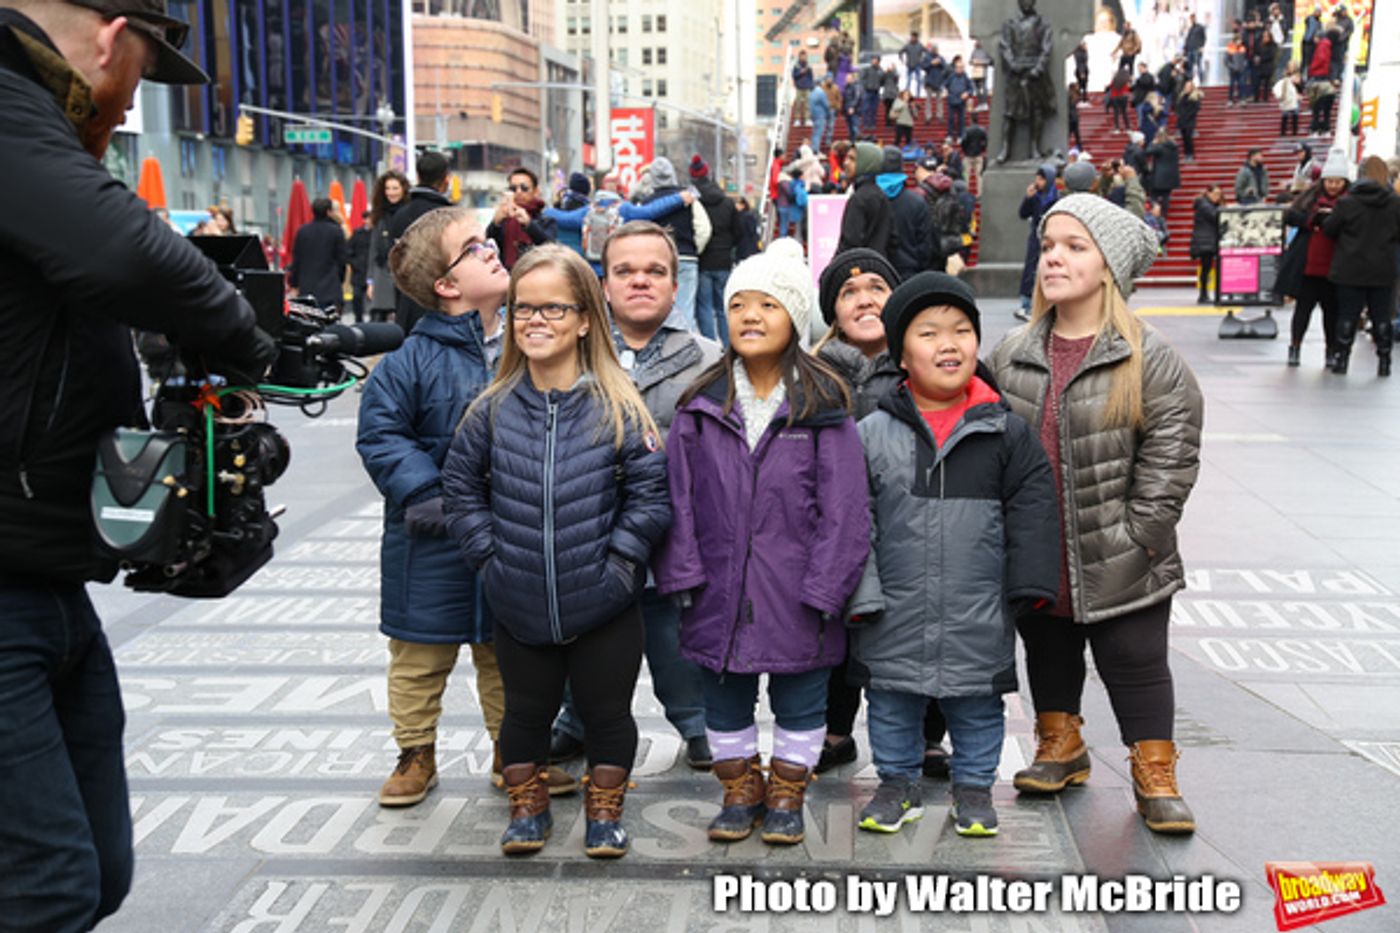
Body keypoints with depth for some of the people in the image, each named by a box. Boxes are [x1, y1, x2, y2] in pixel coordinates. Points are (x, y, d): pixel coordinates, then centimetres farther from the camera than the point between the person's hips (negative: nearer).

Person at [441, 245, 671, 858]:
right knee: (526, 710, 18)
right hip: (518, 607, 2)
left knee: (607, 711, 14)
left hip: (602, 605, -2)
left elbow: (651, 493, -7)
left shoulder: (618, 407, -10)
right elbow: (460, 487, 5)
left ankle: (605, 809, 34)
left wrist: (617, 560, -11)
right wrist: (488, 555, -2)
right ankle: (526, 806, 37)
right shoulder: (494, 409, -3)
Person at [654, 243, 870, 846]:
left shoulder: (823, 406, -6)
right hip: (720, 591, 3)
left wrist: (823, 588, -12)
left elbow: (842, 507, -7)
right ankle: (739, 791, 34)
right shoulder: (701, 406, 2)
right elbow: (677, 496, 3)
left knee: (799, 704, 13)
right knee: (725, 703, 16)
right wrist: (682, 575, -5)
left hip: (795, 591, -2)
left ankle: (787, 795, 31)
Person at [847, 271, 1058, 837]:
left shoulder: (1007, 432, -2)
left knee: (978, 705, 14)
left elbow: (1032, 510, 1)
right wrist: (859, 592, -8)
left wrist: (1030, 586, -2)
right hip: (895, 614, 0)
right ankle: (898, 782, 34)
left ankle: (973, 787, 33)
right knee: (892, 703, 14)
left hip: (980, 616, 0)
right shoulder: (873, 434, -5)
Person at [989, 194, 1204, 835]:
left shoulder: (1150, 361, -10)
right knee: (1047, 657, 19)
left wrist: (1137, 538, -12)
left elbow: (1171, 457, -10)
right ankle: (1060, 747, 40)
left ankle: (1154, 774, 22)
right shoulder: (1011, 356, 3)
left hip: (1118, 565, -4)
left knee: (1136, 664, 6)